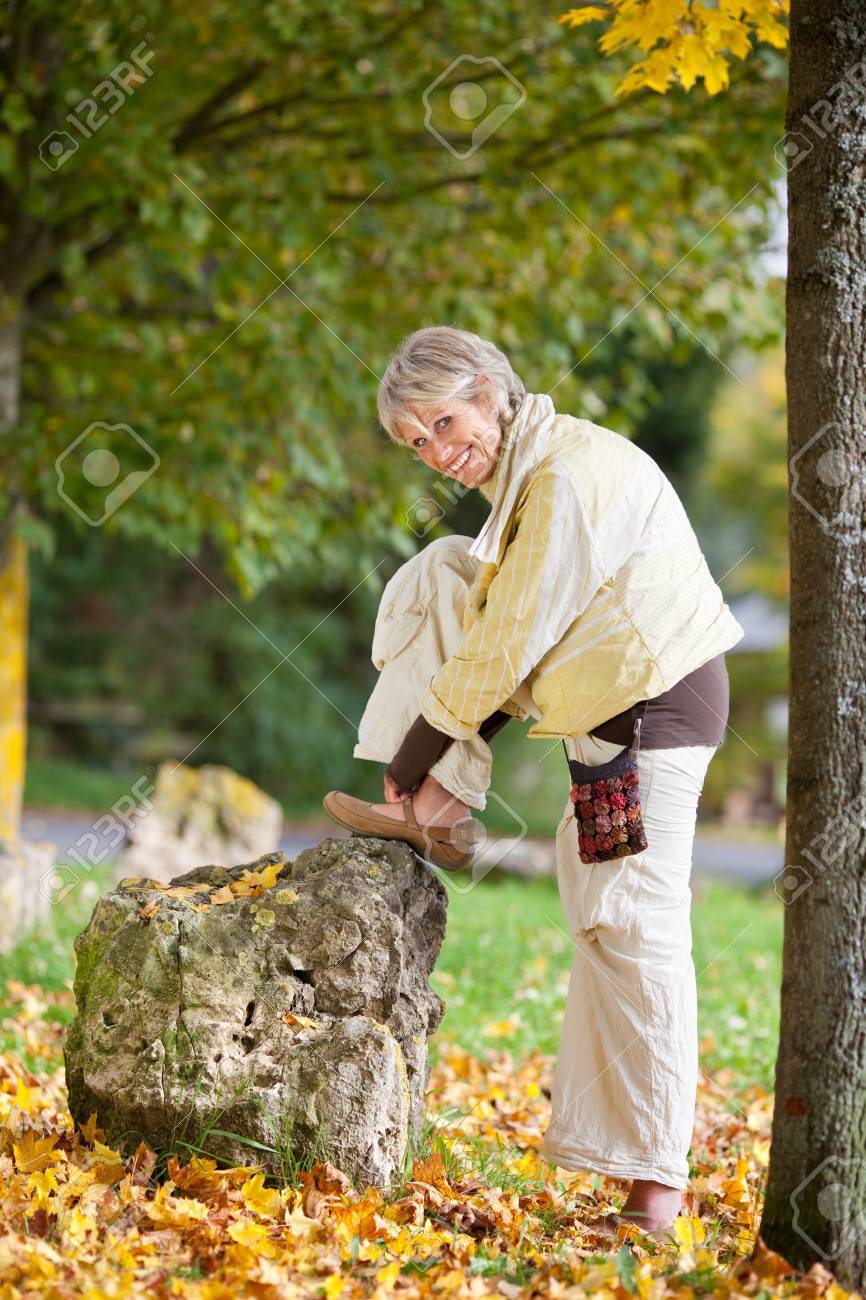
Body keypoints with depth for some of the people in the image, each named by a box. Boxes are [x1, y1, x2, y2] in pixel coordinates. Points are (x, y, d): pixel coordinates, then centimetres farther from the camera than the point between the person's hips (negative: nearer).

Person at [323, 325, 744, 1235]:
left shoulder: (571, 474, -22)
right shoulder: (518, 469, 9)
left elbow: (512, 640, -20)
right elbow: (501, 631, 15)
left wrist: (423, 741, -8)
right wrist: (431, 769, 7)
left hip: (652, 710, -10)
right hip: (594, 691, 10)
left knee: (628, 926, -11)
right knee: (434, 576, 6)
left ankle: (655, 1181, -5)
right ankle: (440, 814, 5)